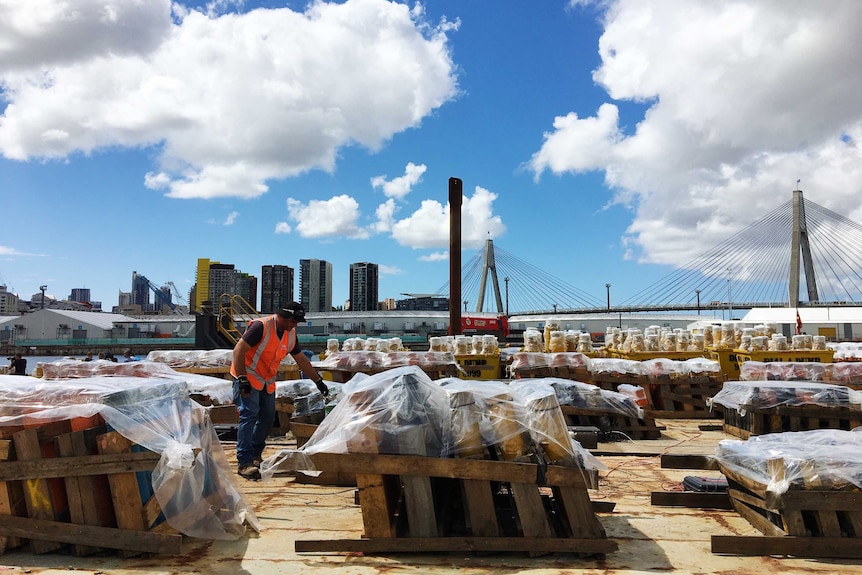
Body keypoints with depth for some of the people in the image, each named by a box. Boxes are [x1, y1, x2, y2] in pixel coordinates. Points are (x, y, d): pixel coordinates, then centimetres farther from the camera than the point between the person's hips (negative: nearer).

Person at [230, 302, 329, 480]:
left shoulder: (291, 335, 2)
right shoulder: (261, 327, -22)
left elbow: (302, 360, 13)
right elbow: (238, 350, -23)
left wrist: (318, 381, 14)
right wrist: (242, 380, -27)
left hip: (267, 382, 8)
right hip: (248, 377, -8)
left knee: (267, 419, 10)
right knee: (249, 415, -17)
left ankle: (255, 454, 31)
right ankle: (244, 462, -17)